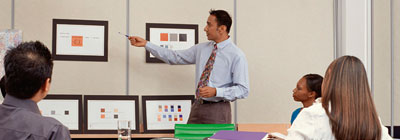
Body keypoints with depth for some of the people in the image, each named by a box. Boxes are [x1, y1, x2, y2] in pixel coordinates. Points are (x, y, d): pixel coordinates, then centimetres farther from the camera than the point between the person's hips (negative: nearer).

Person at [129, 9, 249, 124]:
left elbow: (243, 90, -12)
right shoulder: (202, 48, 9)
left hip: (217, 111, -6)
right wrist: (146, 44, 11)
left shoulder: (236, 56, -10)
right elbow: (174, 57, 14)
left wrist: (215, 92, -23)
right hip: (197, 107, 6)